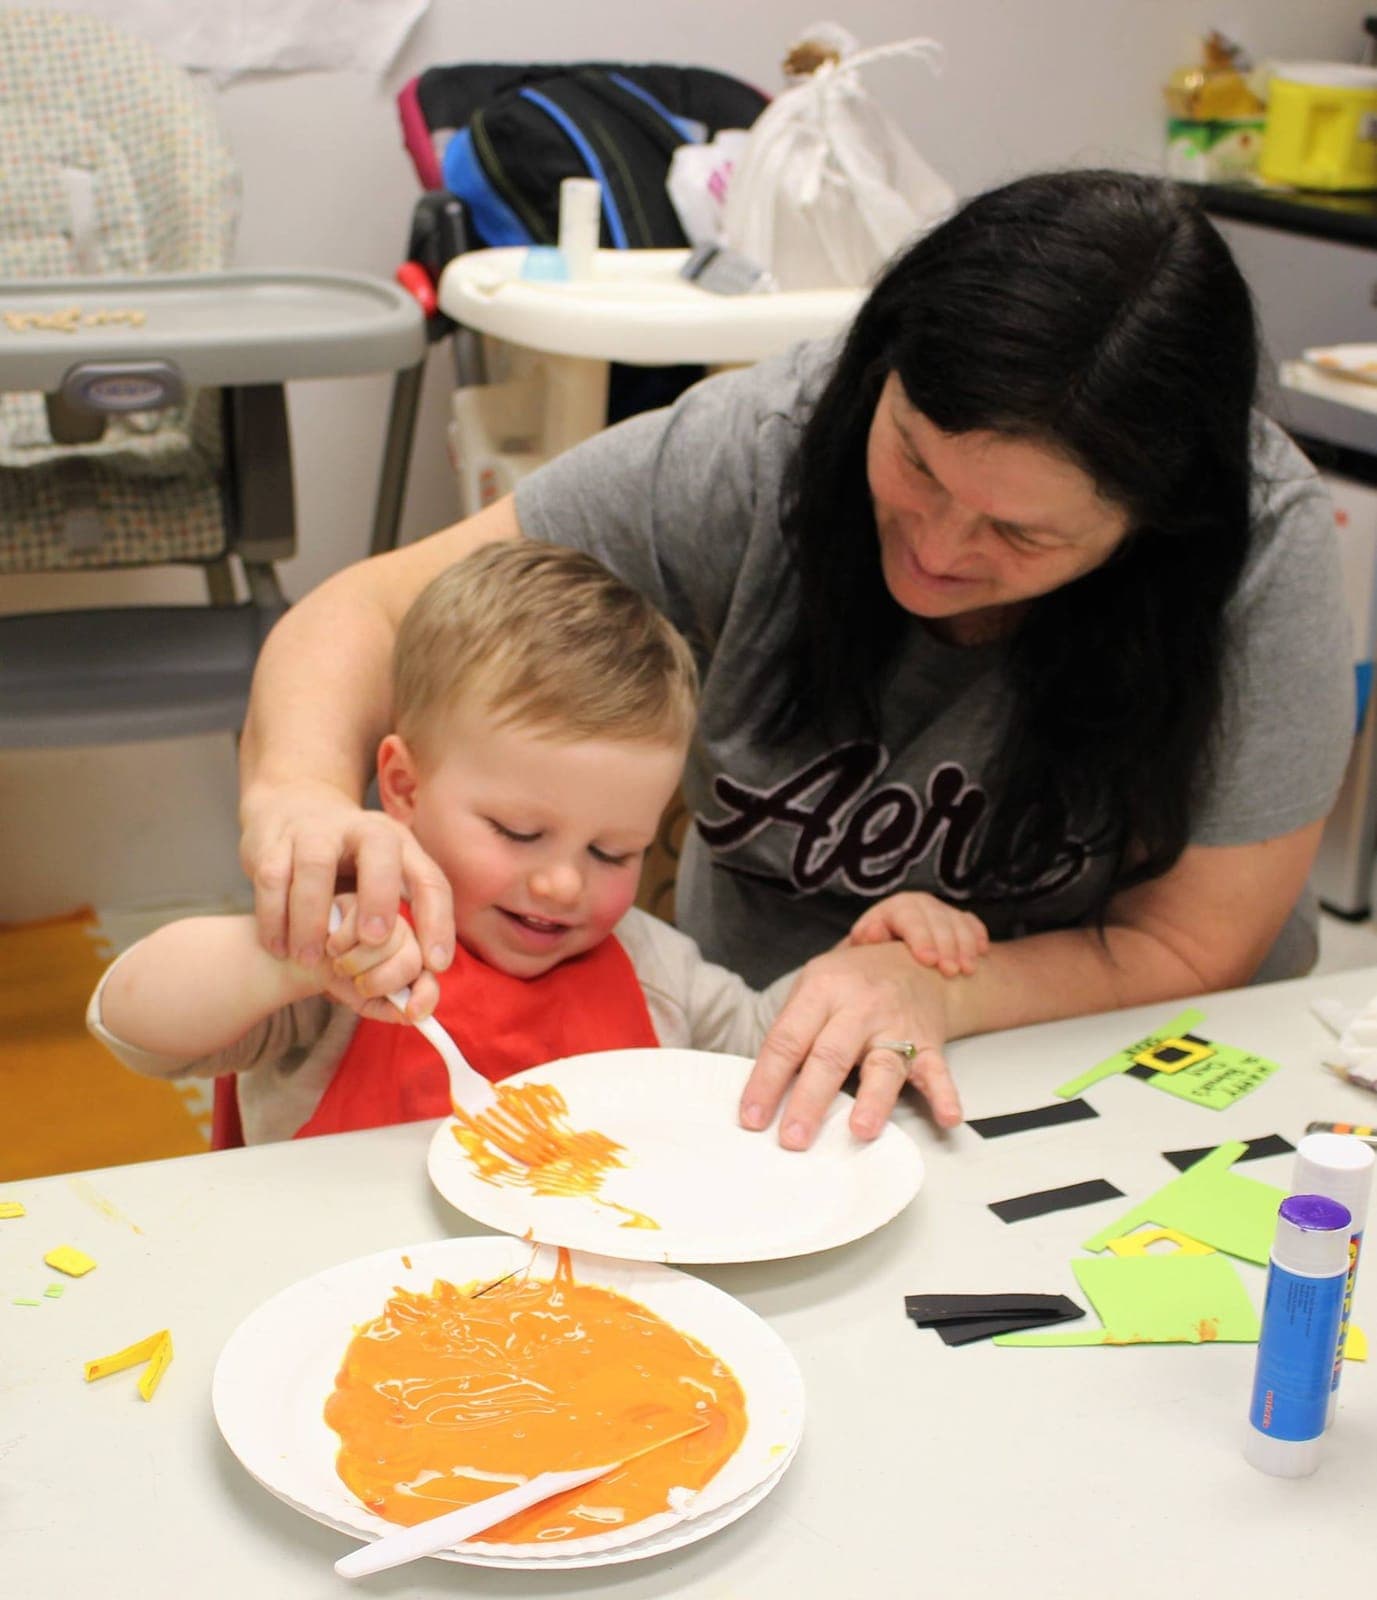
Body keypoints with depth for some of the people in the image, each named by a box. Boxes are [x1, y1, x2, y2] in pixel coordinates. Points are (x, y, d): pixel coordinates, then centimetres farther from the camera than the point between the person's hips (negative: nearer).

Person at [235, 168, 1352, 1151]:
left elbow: (1189, 952, -14)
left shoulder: (1261, 554, -21)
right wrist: (304, 790, -33)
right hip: (751, 1081, 1)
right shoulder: (759, 451, -18)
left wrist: (935, 989, -31)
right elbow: (372, 609, -13)